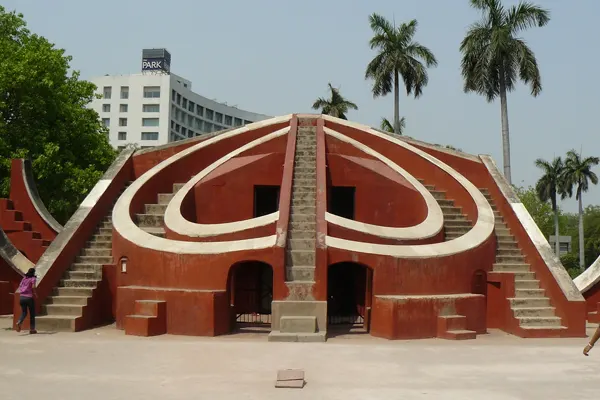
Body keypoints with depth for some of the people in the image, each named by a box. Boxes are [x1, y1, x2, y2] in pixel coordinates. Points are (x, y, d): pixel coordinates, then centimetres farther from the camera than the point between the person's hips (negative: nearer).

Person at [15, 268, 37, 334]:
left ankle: (19, 322, -16)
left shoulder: (24, 278, 14)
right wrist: (35, 294, -4)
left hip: (22, 297, 5)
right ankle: (32, 329, 11)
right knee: (32, 314, 8)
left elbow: (19, 287, 10)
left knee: (24, 313, 14)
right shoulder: (33, 278, -2)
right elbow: (33, 287, -16)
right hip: (29, 297, -5)